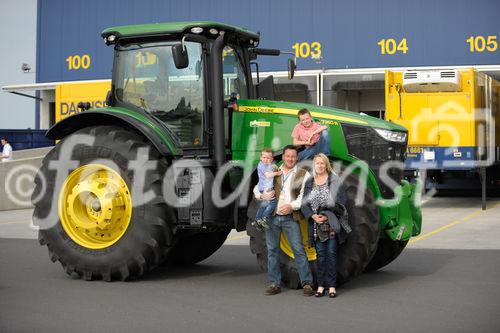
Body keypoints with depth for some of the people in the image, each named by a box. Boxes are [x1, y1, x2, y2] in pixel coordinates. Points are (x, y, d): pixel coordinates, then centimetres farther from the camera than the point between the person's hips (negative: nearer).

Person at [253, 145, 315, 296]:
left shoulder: (303, 174, 3)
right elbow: (256, 188, 17)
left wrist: (292, 206, -21)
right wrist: (262, 195, -5)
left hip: (290, 217, -3)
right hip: (272, 216, 3)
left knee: (298, 249, -8)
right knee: (272, 250, 6)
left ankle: (307, 283, -3)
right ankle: (274, 284, 15)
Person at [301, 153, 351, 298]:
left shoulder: (334, 181, -1)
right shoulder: (309, 183, 10)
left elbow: (339, 202, -6)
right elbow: (304, 203, 6)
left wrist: (326, 215, -14)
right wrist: (313, 216, -10)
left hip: (331, 224, -3)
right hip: (316, 226, 3)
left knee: (331, 254, -1)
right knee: (320, 255, 5)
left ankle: (332, 286, 2)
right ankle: (321, 285, 9)